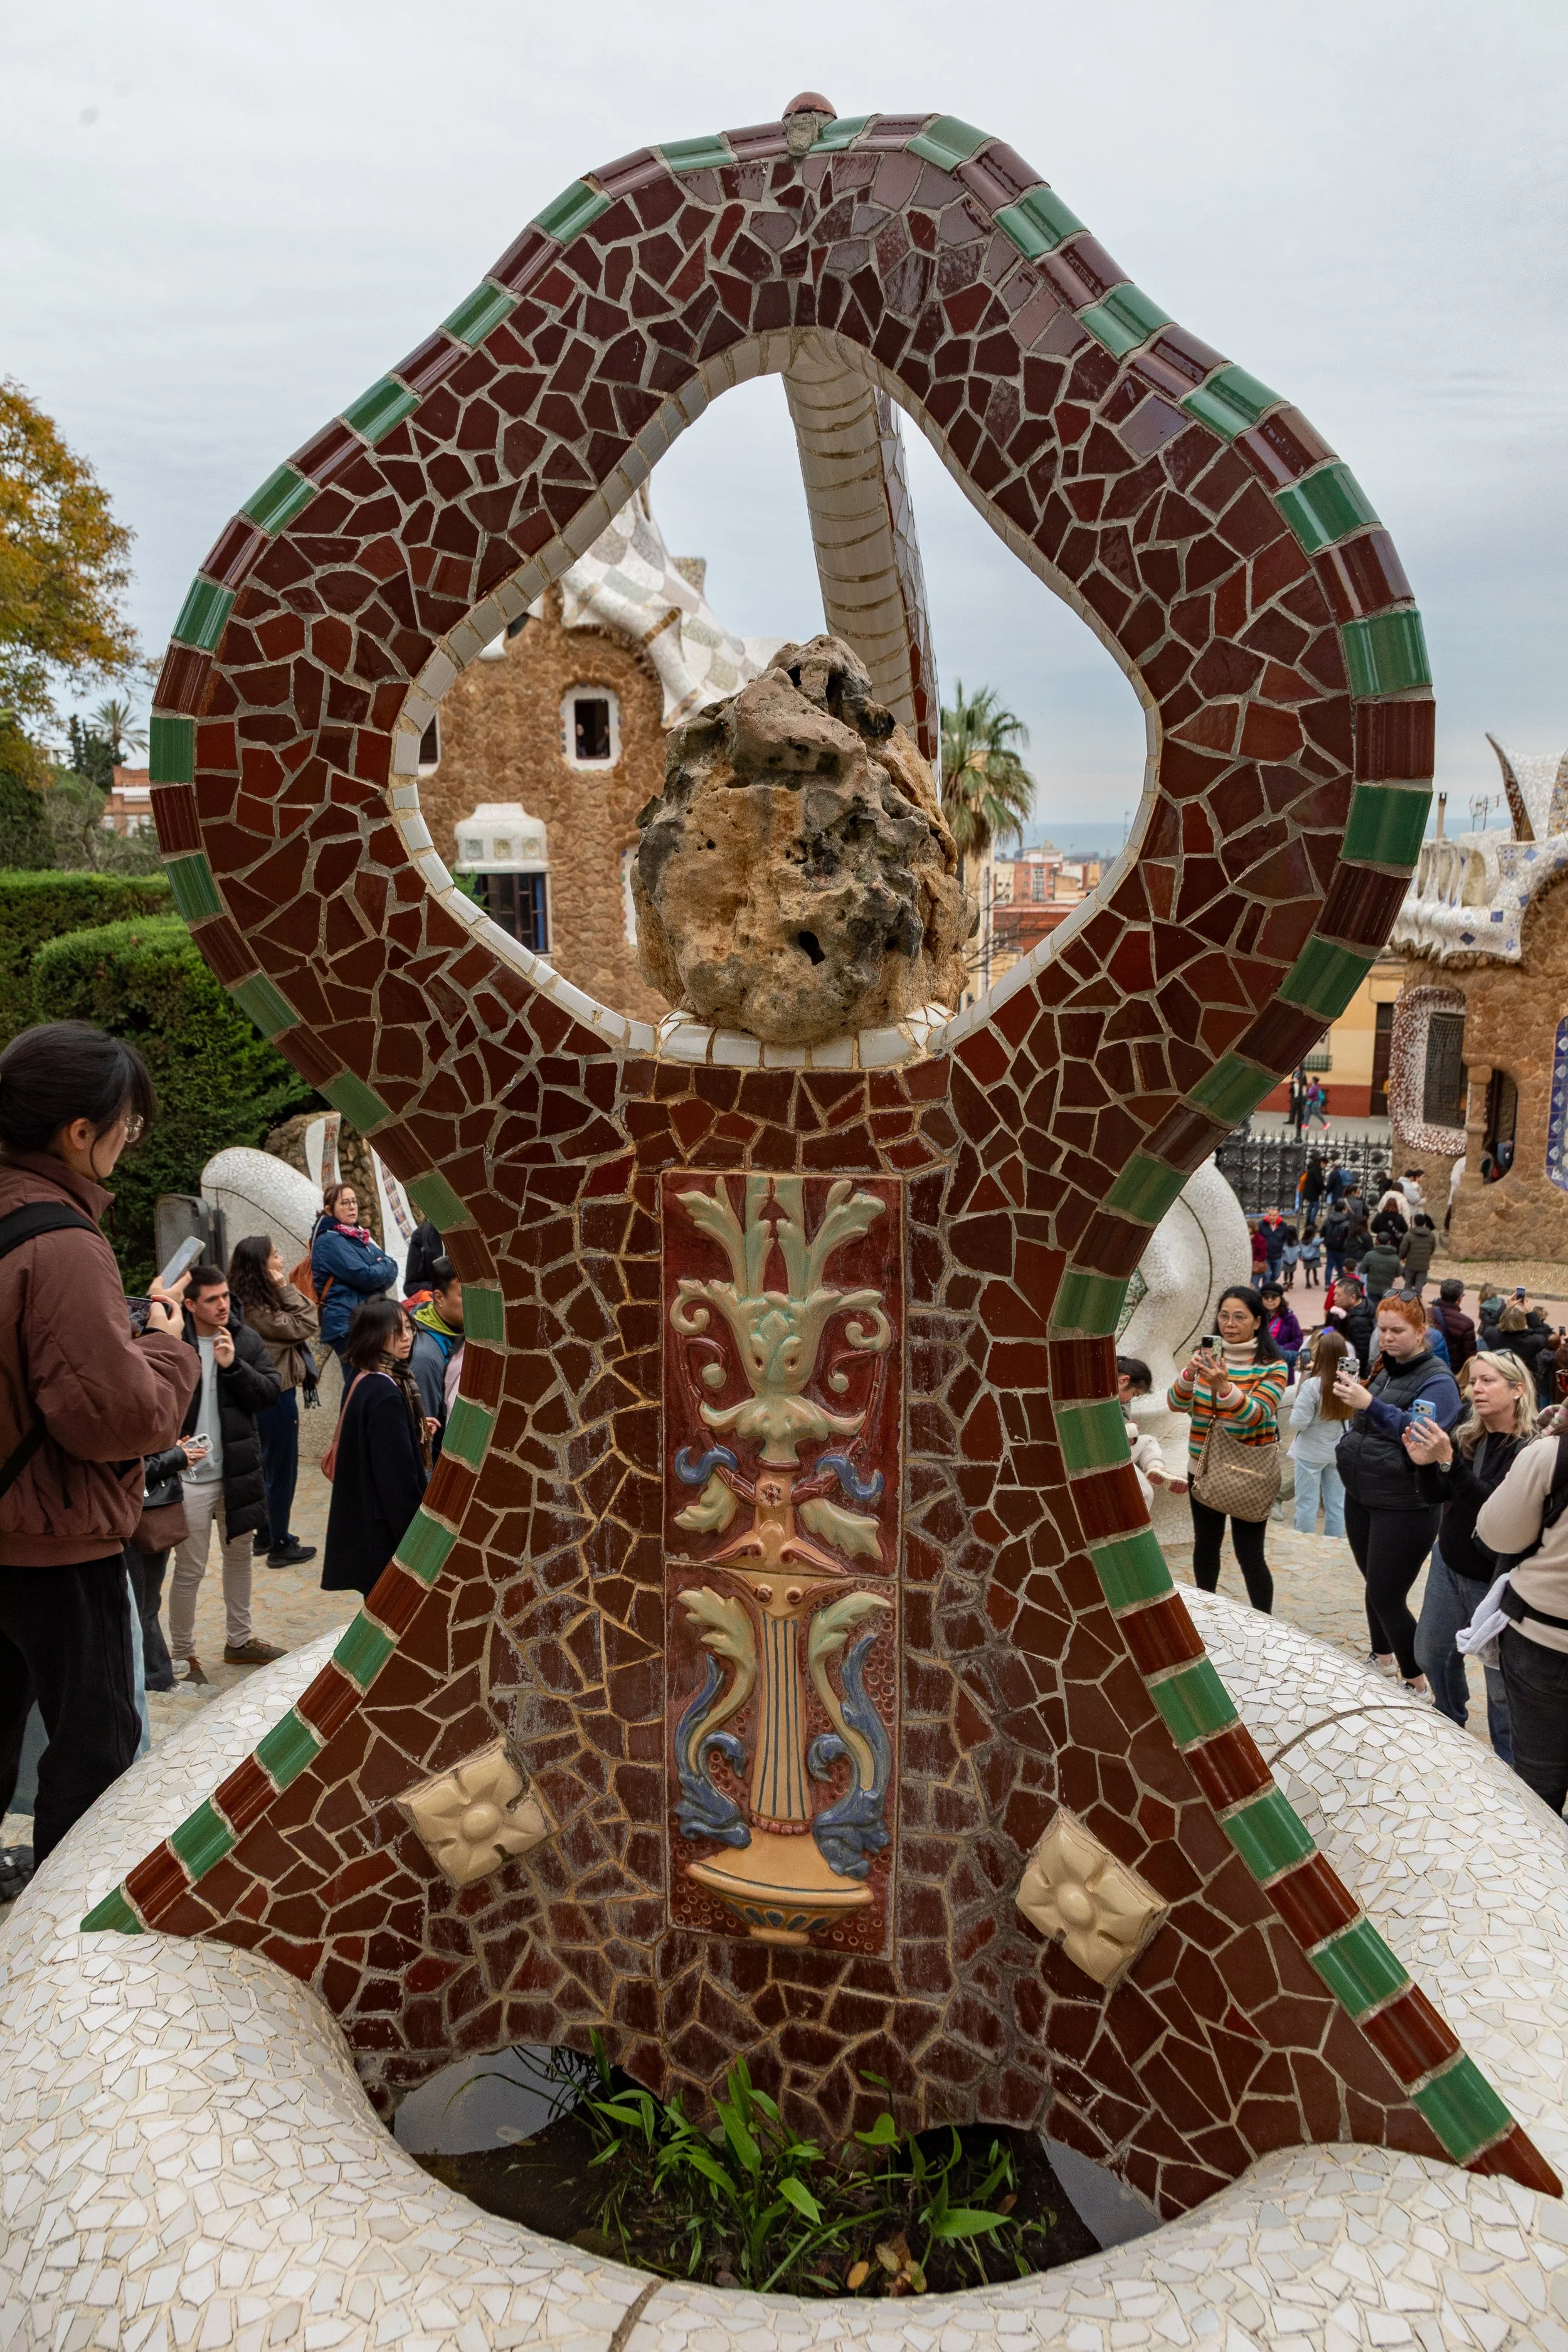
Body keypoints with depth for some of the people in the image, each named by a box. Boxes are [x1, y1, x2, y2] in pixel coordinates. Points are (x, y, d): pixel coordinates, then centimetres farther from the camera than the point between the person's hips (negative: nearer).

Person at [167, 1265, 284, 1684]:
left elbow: (271, 1391, -6)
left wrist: (233, 1365, -18)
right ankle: (181, 1652, 21)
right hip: (190, 1474, -5)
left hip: (237, 1469, 5)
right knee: (190, 1568, 3)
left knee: (239, 1555, 18)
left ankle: (239, 1640, 34)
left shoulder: (245, 1341, 1)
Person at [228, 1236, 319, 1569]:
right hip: (275, 1397, -10)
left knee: (269, 1467, 20)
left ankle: (265, 1536, 33)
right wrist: (286, 1288, -20)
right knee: (281, 1471, 2)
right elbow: (304, 1326, -21)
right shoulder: (255, 1310, -24)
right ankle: (280, 1546, 14)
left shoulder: (258, 1301, 7)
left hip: (271, 1394, 10)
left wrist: (283, 1290, 0)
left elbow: (307, 1321, 8)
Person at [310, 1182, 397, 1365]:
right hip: (347, 1326, -9)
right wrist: (384, 1267, 2)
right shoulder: (329, 1241, -9)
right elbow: (366, 1277, -17)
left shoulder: (359, 1237, 18)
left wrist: (379, 1269, -9)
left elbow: (392, 1271, 12)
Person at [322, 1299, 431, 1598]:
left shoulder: (362, 1380, 5)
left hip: (367, 1518, 9)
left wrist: (417, 1429, 7)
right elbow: (398, 1475, -23)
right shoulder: (385, 1394, -24)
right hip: (386, 1528, -9)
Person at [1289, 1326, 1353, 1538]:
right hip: (1338, 1451, 5)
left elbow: (1298, 1423, -22)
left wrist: (1294, 1409, 2)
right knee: (1336, 1504, 14)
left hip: (1311, 1453, -5)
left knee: (1307, 1504, 7)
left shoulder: (1312, 1385, -22)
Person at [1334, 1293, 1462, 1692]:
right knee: (1374, 1587, 19)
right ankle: (1382, 1660, 38)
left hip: (1404, 1507, -7)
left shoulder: (1437, 1381, -13)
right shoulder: (1384, 1371, 9)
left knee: (1387, 1599, -4)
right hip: (1362, 1497, 7)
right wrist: (1352, 1393, 4)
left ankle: (1417, 1685, 12)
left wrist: (1369, 1404, -40)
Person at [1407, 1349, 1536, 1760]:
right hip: (1449, 1565, 6)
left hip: (1497, 1579, -6)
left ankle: (1507, 1766, 21)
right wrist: (1424, 1463, -14)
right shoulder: (1466, 1435, 1)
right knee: (1432, 1655, 17)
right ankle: (1451, 1726, 43)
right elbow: (1433, 1496, 5)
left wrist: (1448, 1461, -35)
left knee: (1501, 1680, 0)